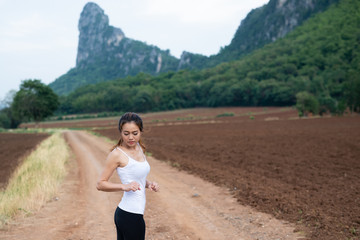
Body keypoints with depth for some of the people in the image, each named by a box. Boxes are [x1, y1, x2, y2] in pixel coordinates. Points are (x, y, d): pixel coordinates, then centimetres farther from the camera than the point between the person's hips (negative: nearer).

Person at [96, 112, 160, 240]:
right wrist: (124, 186, -24)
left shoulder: (139, 148, 10)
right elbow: (100, 184, -10)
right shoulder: (117, 154, -13)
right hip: (130, 215, -8)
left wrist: (149, 184, 1)